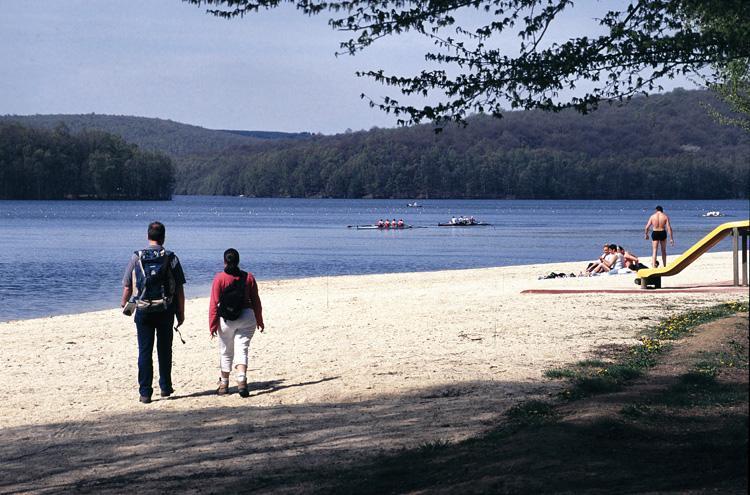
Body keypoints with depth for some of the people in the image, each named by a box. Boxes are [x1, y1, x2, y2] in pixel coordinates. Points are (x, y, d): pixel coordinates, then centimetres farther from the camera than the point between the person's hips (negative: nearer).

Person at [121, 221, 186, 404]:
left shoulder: (137, 258, -3)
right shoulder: (171, 258, -4)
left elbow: (127, 287, 0)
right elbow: (179, 289, -3)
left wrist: (124, 303, 20)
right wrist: (181, 313, 7)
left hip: (143, 311, 0)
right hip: (166, 311, 0)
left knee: (144, 352, 3)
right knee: (164, 350, 15)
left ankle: (145, 392, 0)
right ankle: (165, 387, 23)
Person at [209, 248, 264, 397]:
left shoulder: (219, 278, -6)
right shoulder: (248, 277, 3)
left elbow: (214, 303, -7)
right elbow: (256, 301, 8)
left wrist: (213, 324, -3)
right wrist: (259, 321, 19)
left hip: (226, 318, -1)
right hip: (247, 317, 1)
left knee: (226, 352, 14)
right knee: (242, 350, -2)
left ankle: (224, 384, 24)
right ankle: (242, 381, -21)